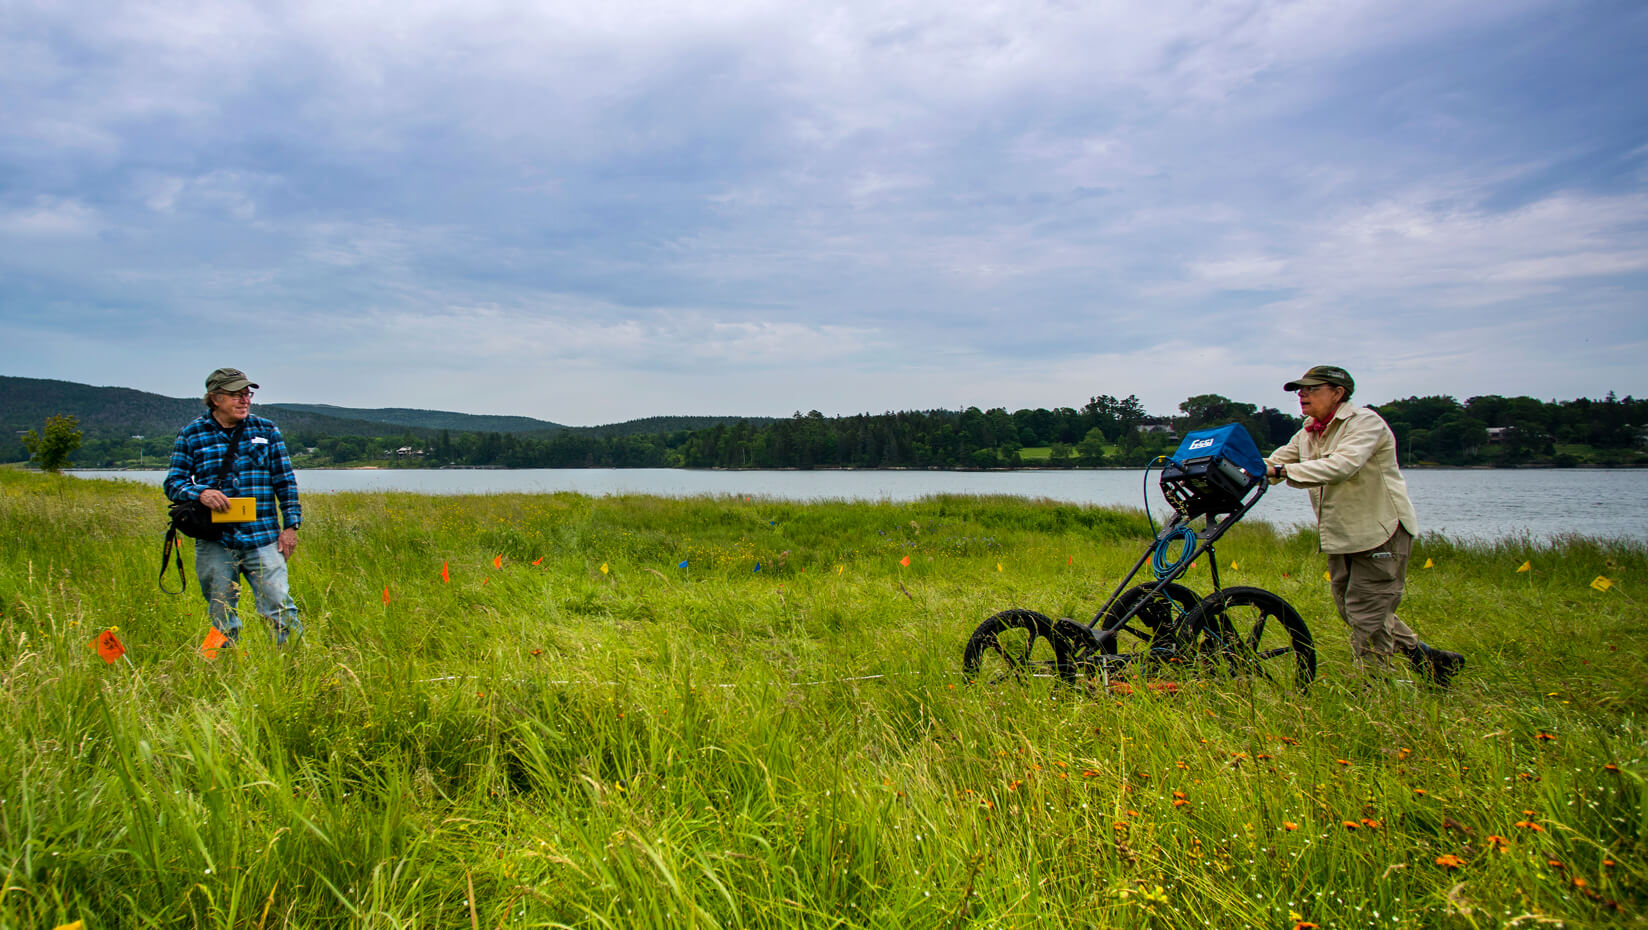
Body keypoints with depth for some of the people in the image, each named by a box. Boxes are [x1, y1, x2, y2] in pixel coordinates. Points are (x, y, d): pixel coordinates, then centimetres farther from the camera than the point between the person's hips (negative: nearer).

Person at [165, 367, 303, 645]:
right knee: (221, 617, 9)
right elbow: (173, 483, 6)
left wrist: (290, 525, 4)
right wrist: (201, 493, -15)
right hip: (214, 541, 0)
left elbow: (285, 481, 10)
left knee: (280, 607, -6)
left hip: (263, 538, 0)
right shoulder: (191, 434, 6)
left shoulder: (266, 431, 9)